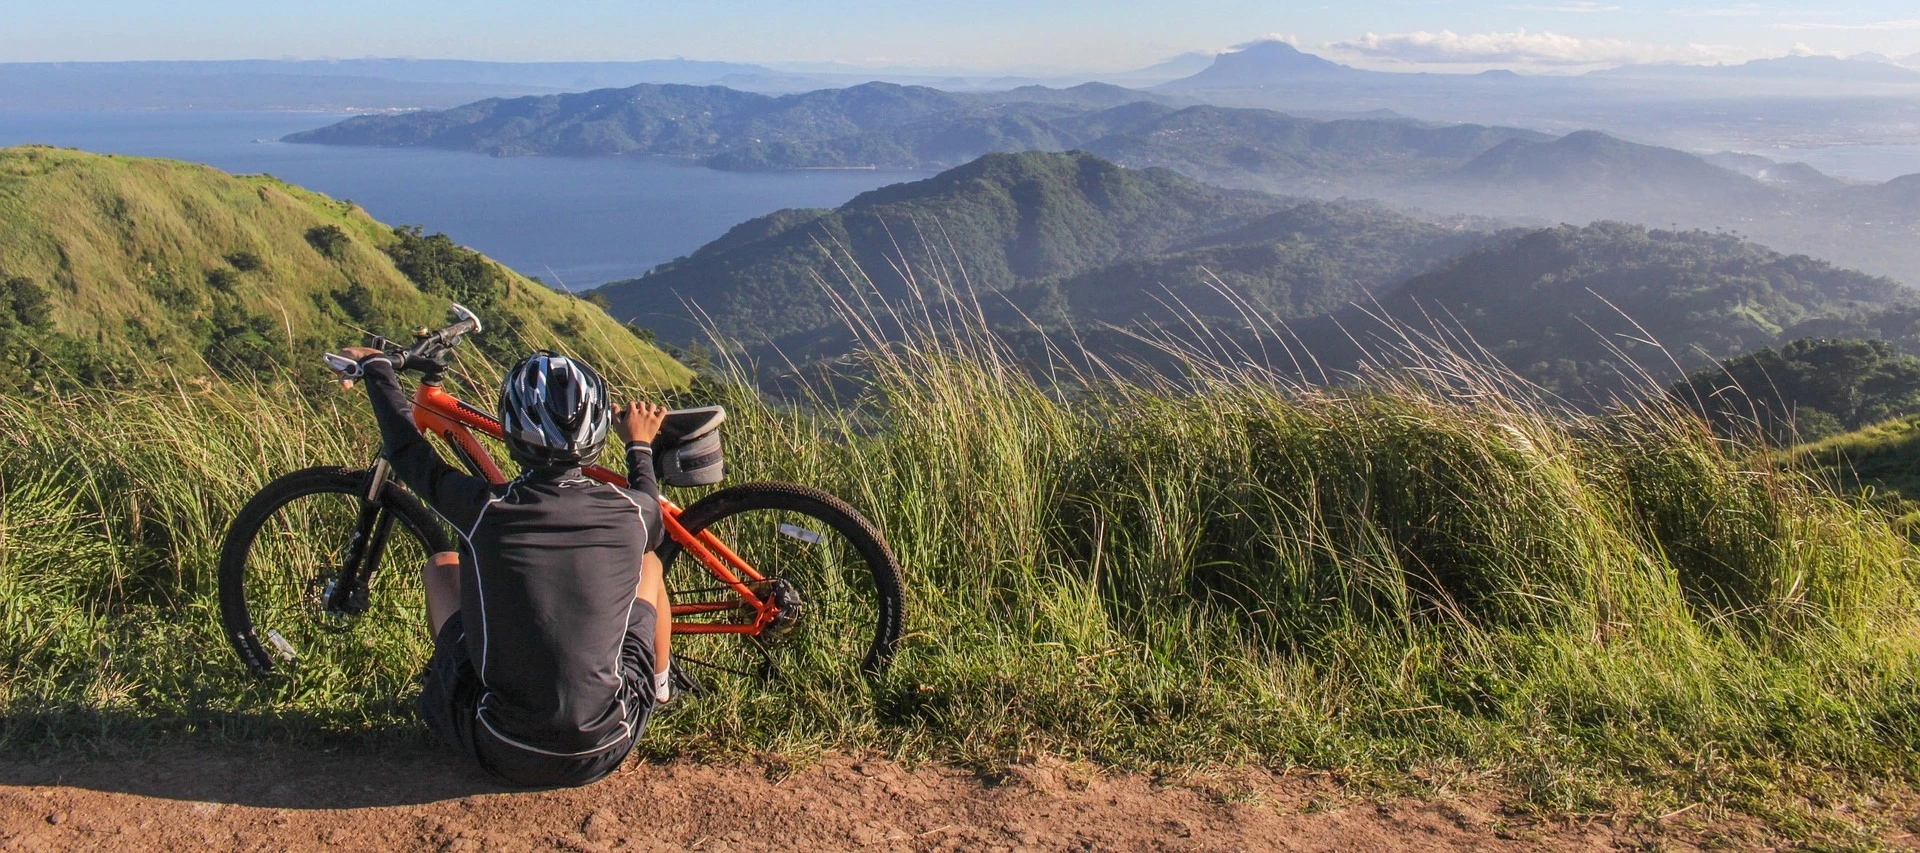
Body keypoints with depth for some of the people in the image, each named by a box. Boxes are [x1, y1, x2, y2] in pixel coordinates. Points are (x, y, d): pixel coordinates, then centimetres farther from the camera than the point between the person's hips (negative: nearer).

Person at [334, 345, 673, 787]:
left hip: (503, 755, 0)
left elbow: (407, 451, 6)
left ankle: (443, 681, 41)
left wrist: (376, 365, 22)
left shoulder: (485, 509, -16)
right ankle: (660, 689, 39)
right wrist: (641, 446, 30)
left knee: (443, 565, 20)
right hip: (605, 751, 1)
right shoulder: (631, 512, -13)